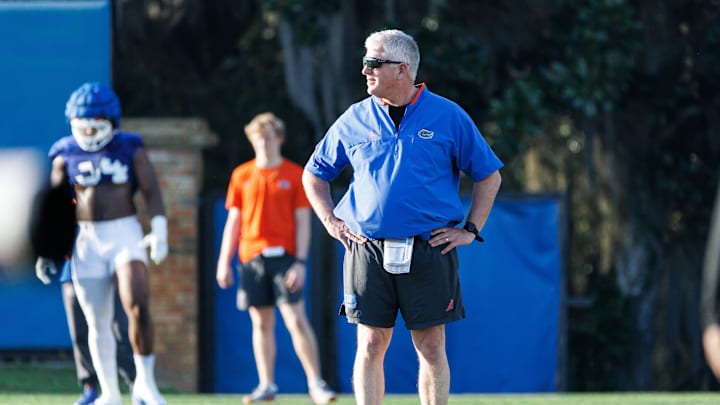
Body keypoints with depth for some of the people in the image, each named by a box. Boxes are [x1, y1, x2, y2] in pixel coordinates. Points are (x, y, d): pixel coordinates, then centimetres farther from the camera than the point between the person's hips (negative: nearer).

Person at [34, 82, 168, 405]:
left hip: (126, 234, -2)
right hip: (87, 240, 2)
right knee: (97, 323, 4)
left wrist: (159, 231, -12)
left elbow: (151, 192, 0)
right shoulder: (66, 155, 5)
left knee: (137, 308, -18)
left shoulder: (130, 149, 2)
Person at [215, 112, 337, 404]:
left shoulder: (295, 175, 3)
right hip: (252, 257, 3)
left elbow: (303, 222, 0)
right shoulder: (242, 175, 11)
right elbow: (234, 220, 14)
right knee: (261, 323, 6)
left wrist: (300, 262, -9)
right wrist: (224, 261, 9)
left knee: (296, 319, -11)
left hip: (284, 257, -3)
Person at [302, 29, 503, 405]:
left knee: (431, 347, 0)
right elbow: (314, 173, 20)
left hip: (429, 249, -1)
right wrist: (331, 221, 9)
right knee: (370, 346, -1)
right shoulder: (355, 119, 8)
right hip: (367, 248, 2)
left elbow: (488, 175, 9)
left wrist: (470, 229, 2)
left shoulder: (448, 117, 2)